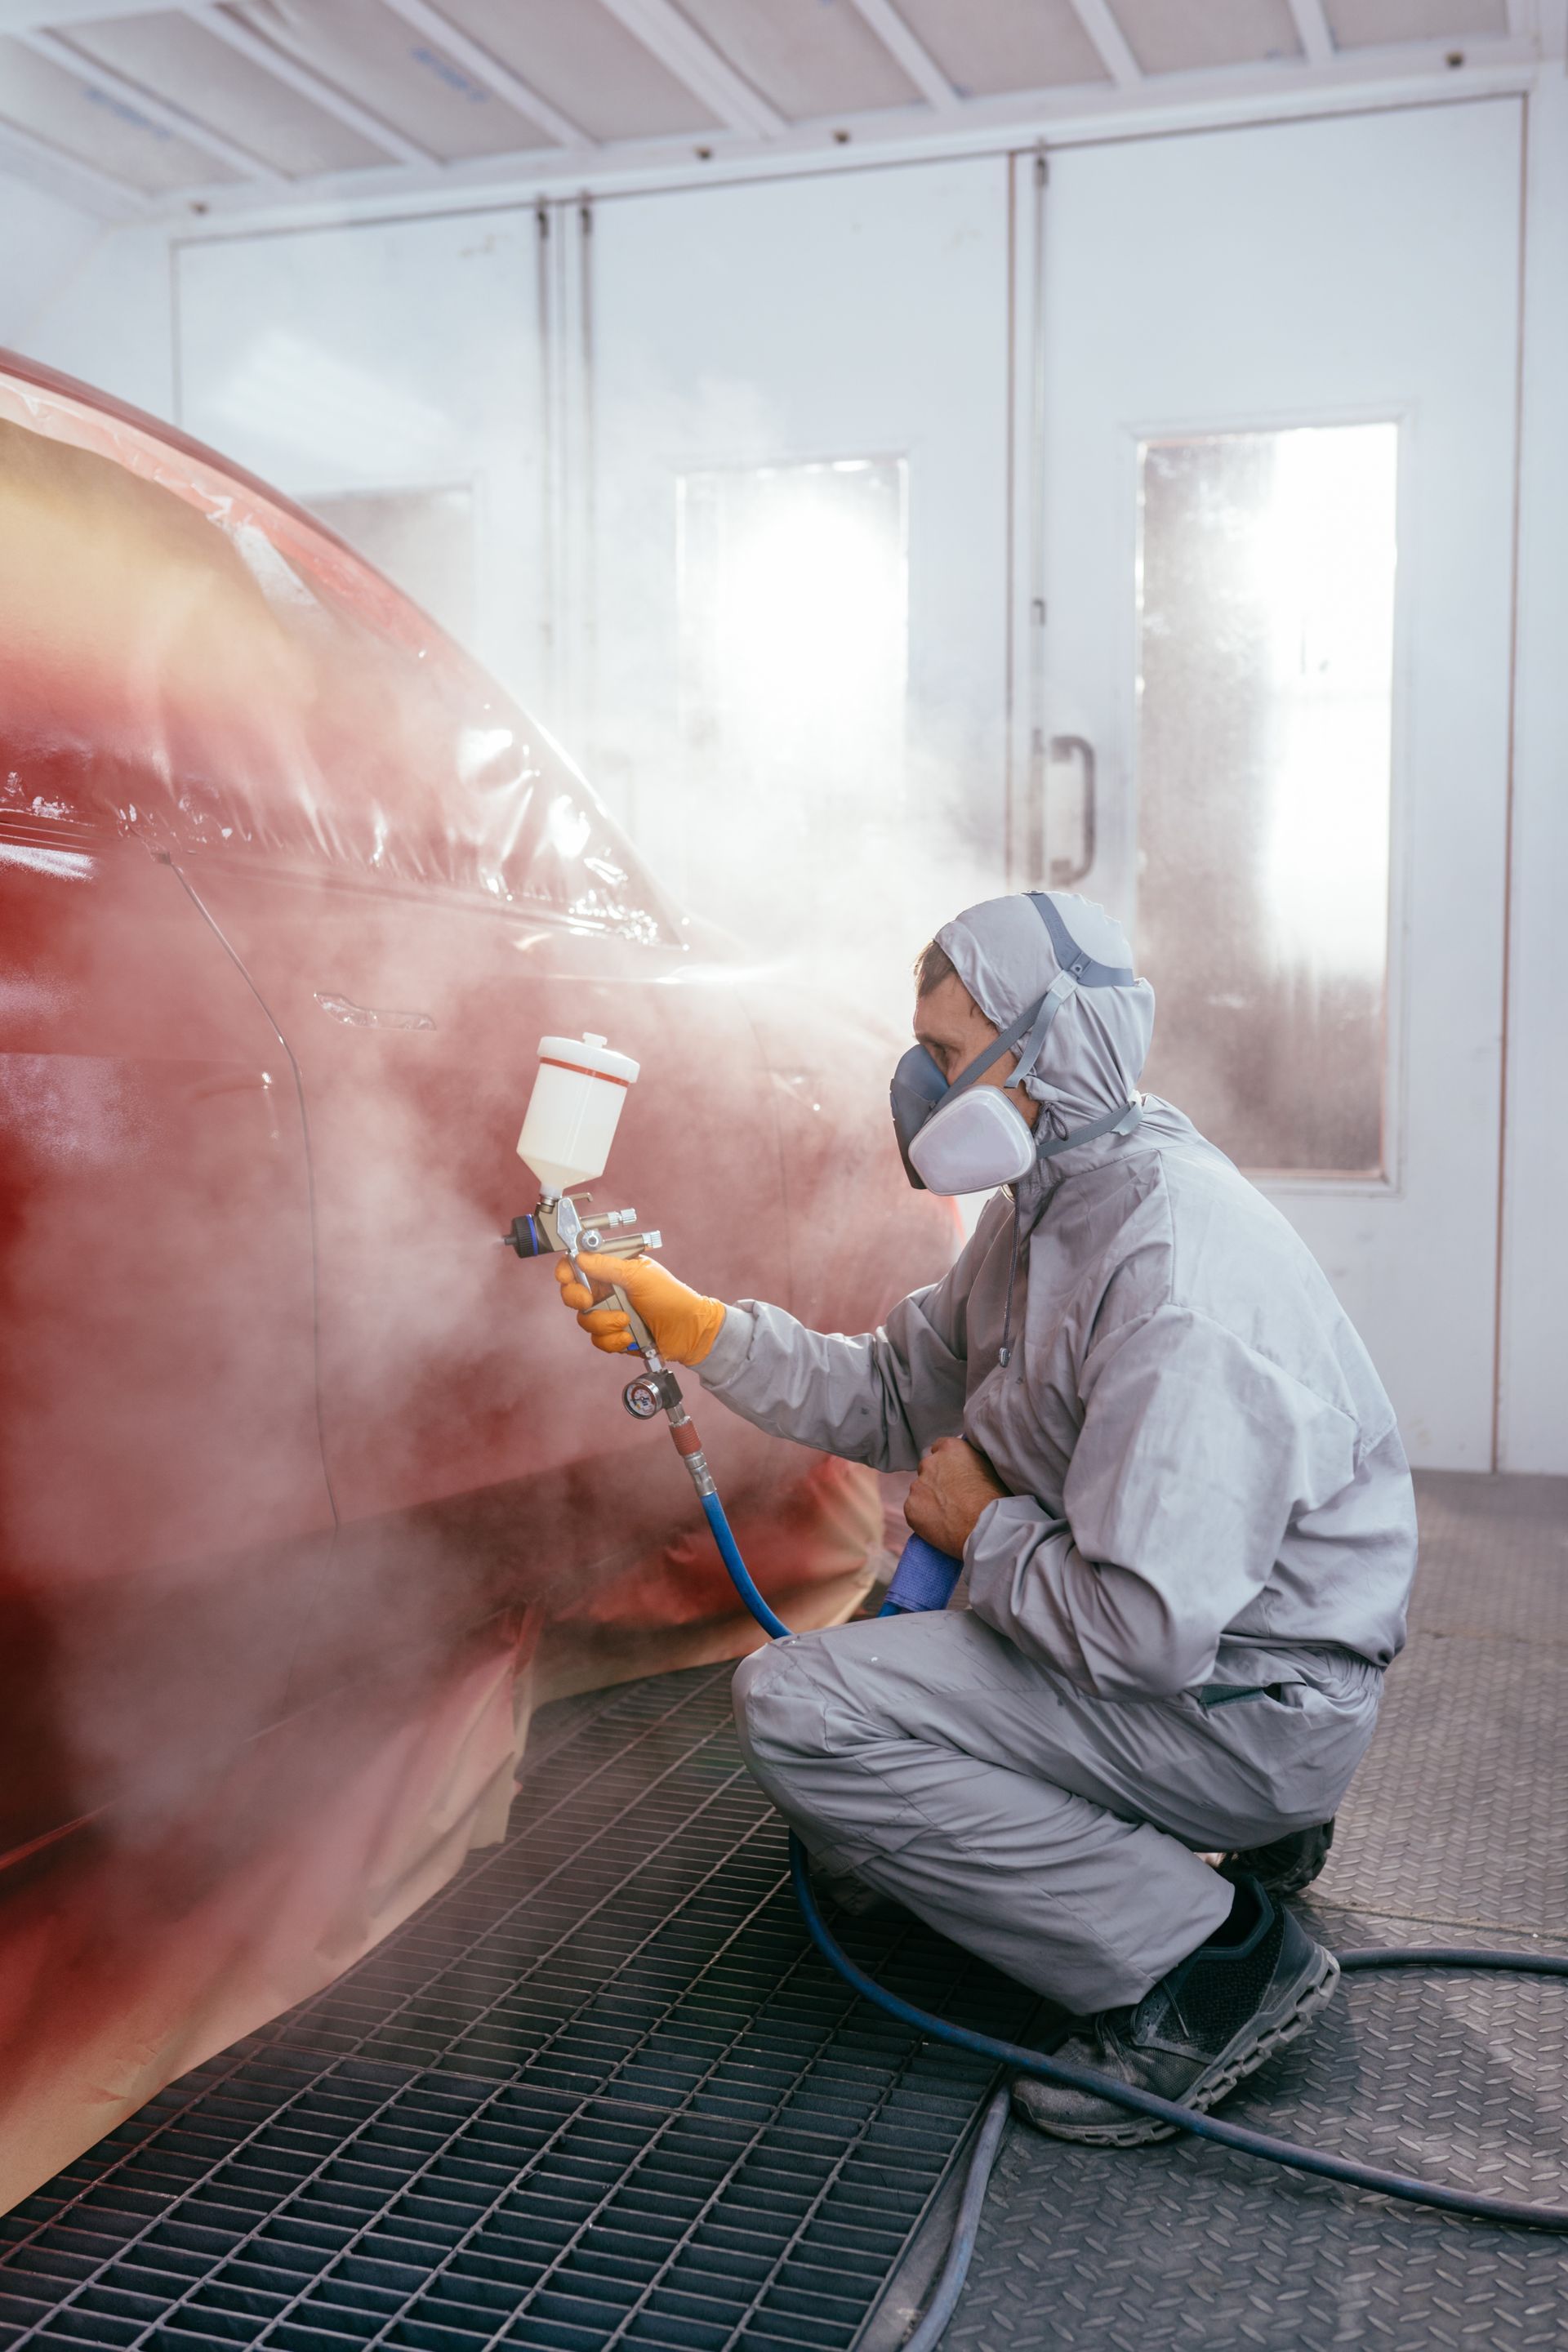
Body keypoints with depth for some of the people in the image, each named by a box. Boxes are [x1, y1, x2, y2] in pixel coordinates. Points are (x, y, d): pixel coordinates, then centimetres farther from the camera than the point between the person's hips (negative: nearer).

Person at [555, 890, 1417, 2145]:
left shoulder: (1180, 1270, -29)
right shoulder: (1046, 1211, 4)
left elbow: (1147, 1630, -33)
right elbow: (890, 1395, 12)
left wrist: (987, 1531, -14)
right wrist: (688, 1322, 4)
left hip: (1251, 1698, -10)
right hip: (1162, 1630, 10)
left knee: (798, 1704, -19)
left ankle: (1207, 1960, -10)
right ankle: (1240, 1820, 19)